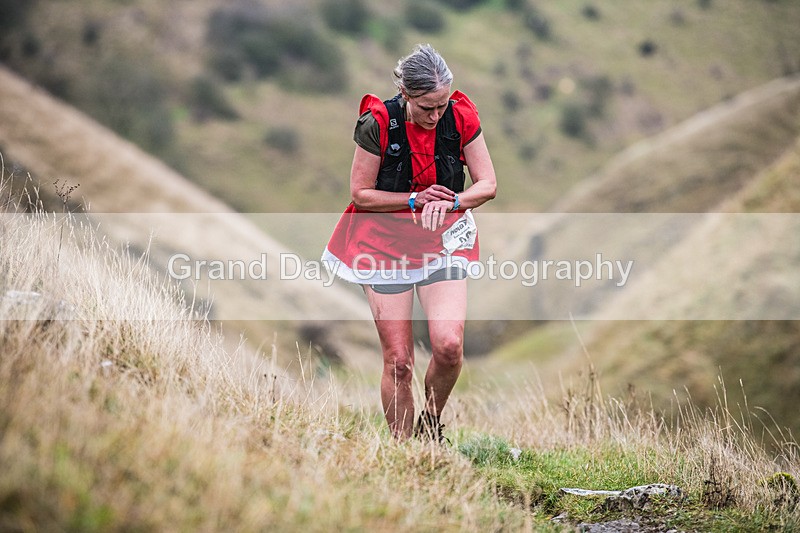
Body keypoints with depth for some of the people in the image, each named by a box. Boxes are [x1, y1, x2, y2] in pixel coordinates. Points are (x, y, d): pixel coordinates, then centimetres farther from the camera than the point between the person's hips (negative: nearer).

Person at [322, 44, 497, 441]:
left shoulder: (461, 117, -8)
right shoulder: (379, 123, -15)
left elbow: (488, 185, -2)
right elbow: (360, 194, -8)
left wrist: (449, 202, -20)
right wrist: (416, 200, -18)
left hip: (443, 238, 2)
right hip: (386, 240, -2)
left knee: (449, 346, -17)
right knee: (397, 361, -3)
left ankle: (431, 422, 12)